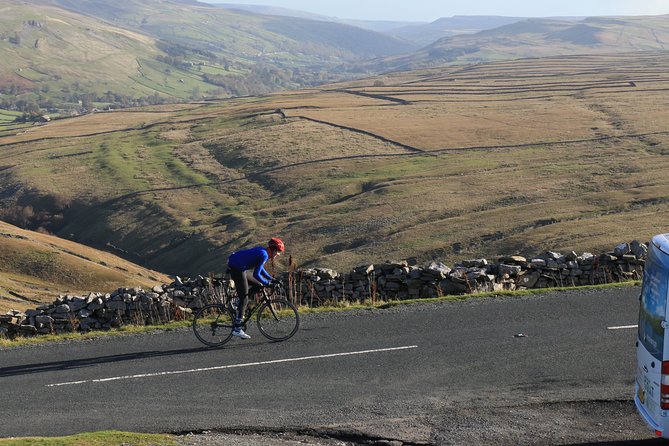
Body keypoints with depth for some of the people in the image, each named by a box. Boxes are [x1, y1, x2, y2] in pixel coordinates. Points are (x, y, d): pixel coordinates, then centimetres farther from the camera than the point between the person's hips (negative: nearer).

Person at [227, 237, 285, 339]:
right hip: (237, 270, -10)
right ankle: (237, 329, -12)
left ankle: (240, 309, 18)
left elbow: (260, 268, 26)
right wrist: (267, 283, -12)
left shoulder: (263, 251, 11)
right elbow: (256, 274, -22)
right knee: (244, 298, -9)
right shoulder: (264, 255, -18)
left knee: (259, 285, 19)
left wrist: (271, 279, 21)